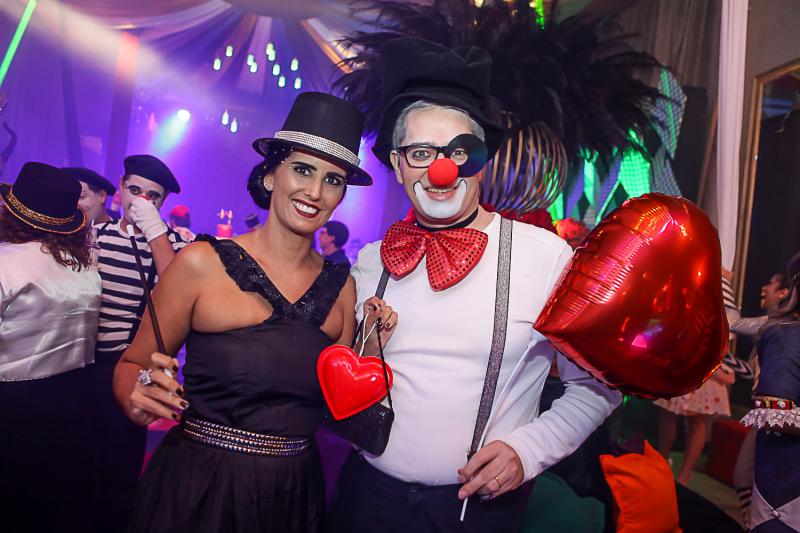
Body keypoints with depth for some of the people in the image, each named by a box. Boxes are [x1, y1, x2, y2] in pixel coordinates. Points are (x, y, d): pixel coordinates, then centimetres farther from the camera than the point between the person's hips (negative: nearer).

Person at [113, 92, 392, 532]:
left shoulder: (341, 286, -3)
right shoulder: (202, 262, -12)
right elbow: (131, 366, -4)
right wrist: (140, 403, -24)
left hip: (295, 492, 3)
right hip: (195, 486, -3)